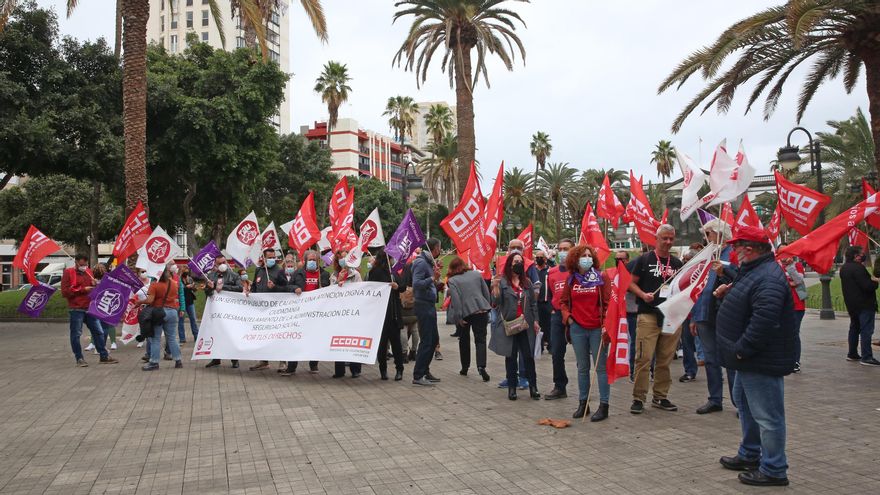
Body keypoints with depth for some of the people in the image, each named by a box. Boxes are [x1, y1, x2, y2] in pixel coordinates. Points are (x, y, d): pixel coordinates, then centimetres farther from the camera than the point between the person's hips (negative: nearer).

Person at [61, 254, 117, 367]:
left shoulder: (88, 272, 15)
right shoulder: (68, 273, -2)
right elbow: (65, 292, -10)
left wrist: (94, 285, 4)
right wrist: (83, 289, -14)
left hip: (90, 308, 6)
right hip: (76, 309, -5)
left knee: (98, 332, 7)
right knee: (76, 334, 1)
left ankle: (104, 356, 13)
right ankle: (79, 359, 9)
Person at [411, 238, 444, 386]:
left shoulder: (428, 262, 14)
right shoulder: (421, 262, -15)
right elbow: (416, 284, -24)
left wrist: (437, 283, 6)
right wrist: (433, 278, -28)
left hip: (429, 305, 10)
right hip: (423, 305, -10)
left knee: (434, 339, 16)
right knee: (426, 341, -7)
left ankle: (425, 371, 25)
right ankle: (417, 376, -1)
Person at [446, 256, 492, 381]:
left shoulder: (452, 281, -3)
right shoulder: (476, 274, 9)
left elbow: (456, 300, -13)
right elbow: (486, 292, 10)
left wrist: (459, 318, -11)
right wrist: (487, 307, 17)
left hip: (465, 312, -2)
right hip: (481, 310, 2)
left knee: (464, 340, 17)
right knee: (480, 339, 2)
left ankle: (465, 368, 25)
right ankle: (481, 366, -17)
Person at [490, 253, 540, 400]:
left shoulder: (527, 282, 8)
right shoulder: (502, 282, -4)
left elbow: (533, 303, 14)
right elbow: (496, 303, -10)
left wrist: (535, 320, 8)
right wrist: (495, 287, -24)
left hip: (526, 326, 3)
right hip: (509, 326, -2)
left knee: (529, 357, 2)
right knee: (511, 357, 7)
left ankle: (533, 387, 8)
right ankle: (512, 387, 15)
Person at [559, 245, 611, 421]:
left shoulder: (601, 278, -2)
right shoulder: (571, 279, 6)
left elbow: (608, 303, -5)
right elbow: (563, 301, 16)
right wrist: (567, 317, 0)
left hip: (597, 328, -3)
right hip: (577, 328, 3)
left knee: (601, 367, 1)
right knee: (582, 367, 11)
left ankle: (604, 406, 7)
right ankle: (583, 404, 19)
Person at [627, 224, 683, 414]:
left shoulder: (677, 263, 14)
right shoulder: (644, 260, 2)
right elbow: (631, 283, 2)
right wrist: (643, 295, -15)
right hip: (648, 315, -4)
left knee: (665, 360, 10)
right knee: (643, 358, -8)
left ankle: (660, 396, 20)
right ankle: (638, 398, 0)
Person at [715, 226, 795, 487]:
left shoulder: (768, 278, -24)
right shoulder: (753, 271, 13)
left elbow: (764, 321, -32)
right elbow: (743, 304, 25)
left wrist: (742, 350, -25)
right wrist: (727, 295, 5)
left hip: (762, 363, -12)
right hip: (749, 359, 12)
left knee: (767, 415, -1)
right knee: (744, 404, 23)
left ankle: (773, 470, 11)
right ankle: (750, 455, 38)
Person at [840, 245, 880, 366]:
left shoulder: (844, 268, 9)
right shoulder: (858, 268, -20)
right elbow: (867, 286, -23)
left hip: (851, 305, 9)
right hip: (864, 304, -9)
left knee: (854, 328, 18)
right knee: (866, 330, -6)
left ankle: (852, 354, 23)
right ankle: (866, 357, -7)